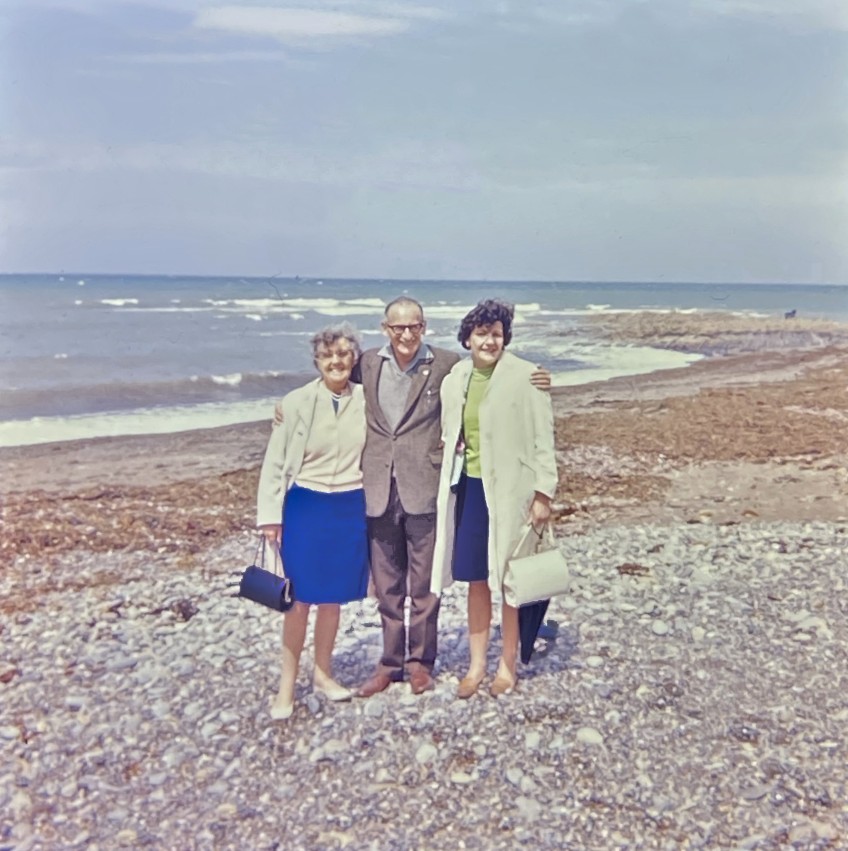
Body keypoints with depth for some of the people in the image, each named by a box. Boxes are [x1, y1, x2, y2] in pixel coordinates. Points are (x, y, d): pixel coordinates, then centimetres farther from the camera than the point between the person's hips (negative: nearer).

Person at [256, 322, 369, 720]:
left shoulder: (366, 401, -1)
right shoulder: (297, 402, -7)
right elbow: (275, 461, -5)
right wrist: (270, 515, -8)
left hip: (350, 508, 2)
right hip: (305, 506, -2)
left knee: (333, 597, 13)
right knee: (301, 598, 4)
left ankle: (322, 673, 31)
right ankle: (287, 684, 18)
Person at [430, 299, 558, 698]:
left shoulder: (525, 377, -10)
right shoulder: (454, 380, 5)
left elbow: (543, 439, -9)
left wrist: (543, 494, -13)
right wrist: (447, 491, 10)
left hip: (510, 490, -4)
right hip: (469, 488, 5)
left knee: (511, 579, 8)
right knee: (475, 579, 12)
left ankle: (508, 664, 25)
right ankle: (476, 663, 26)